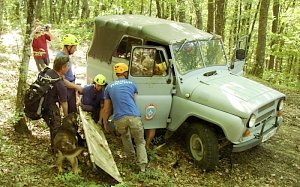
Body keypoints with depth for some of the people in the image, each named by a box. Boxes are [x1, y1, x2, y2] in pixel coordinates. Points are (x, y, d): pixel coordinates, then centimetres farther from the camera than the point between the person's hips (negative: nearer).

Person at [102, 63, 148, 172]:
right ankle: (143, 165, 3)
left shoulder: (109, 87, 19)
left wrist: (105, 122, 33)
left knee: (125, 136, 33)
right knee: (140, 142, 14)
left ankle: (131, 156, 43)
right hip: (134, 117, -1)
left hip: (119, 119, 1)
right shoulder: (132, 84, 17)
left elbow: (106, 109, 21)